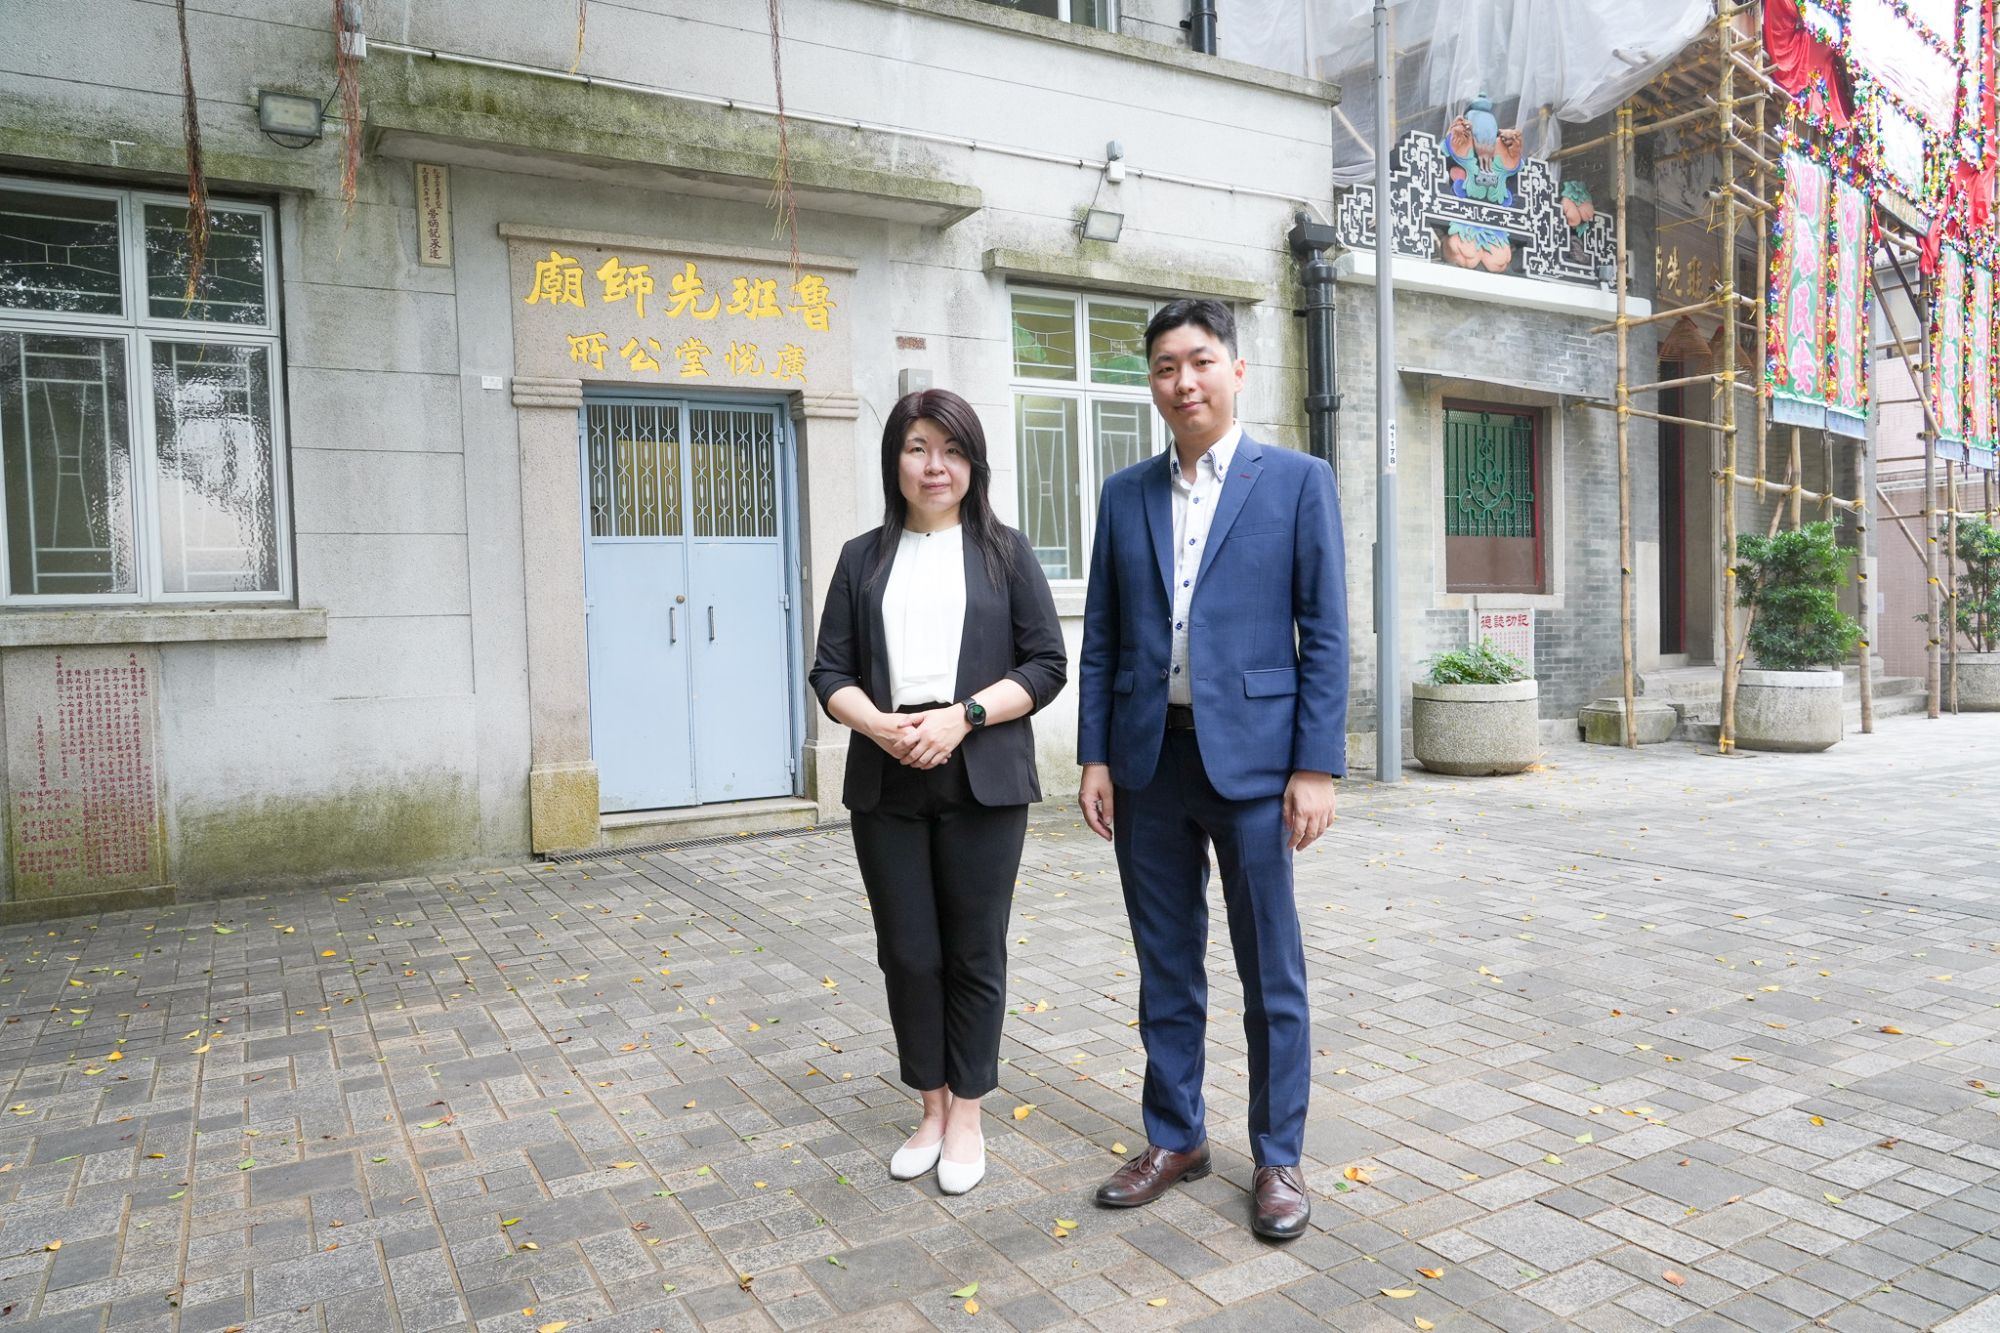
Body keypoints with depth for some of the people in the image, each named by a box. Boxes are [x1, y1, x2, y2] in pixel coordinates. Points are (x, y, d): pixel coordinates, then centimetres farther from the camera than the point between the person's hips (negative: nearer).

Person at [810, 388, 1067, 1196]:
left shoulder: (1005, 553, 5)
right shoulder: (864, 557, 10)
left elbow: (1047, 664, -1)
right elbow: (830, 672, 6)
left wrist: (961, 717, -14)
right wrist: (879, 724, -14)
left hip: (982, 782, -2)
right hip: (887, 784, 2)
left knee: (974, 953, 6)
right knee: (908, 954, 8)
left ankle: (967, 1116, 22)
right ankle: (931, 1109, 26)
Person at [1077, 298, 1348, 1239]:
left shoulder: (1298, 482, 0)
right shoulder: (1125, 494, 10)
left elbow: (1325, 635, -4)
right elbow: (1100, 638, 9)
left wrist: (1317, 767, -10)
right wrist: (1094, 757, 3)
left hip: (1250, 756, -3)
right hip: (1147, 761, 4)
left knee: (1271, 971, 7)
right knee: (1166, 965, 14)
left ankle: (1278, 1156, 24)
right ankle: (1174, 1137, 30)